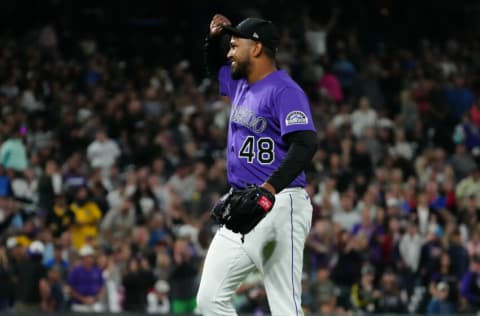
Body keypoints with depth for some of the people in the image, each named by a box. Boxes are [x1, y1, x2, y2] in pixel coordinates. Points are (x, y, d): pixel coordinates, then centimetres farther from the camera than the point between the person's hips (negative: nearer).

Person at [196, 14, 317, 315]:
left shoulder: (284, 91, -12)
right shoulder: (240, 84, 16)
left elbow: (306, 144, -24)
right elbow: (215, 67, 39)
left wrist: (268, 190, -35)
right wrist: (214, 38, 17)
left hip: (277, 208, -10)